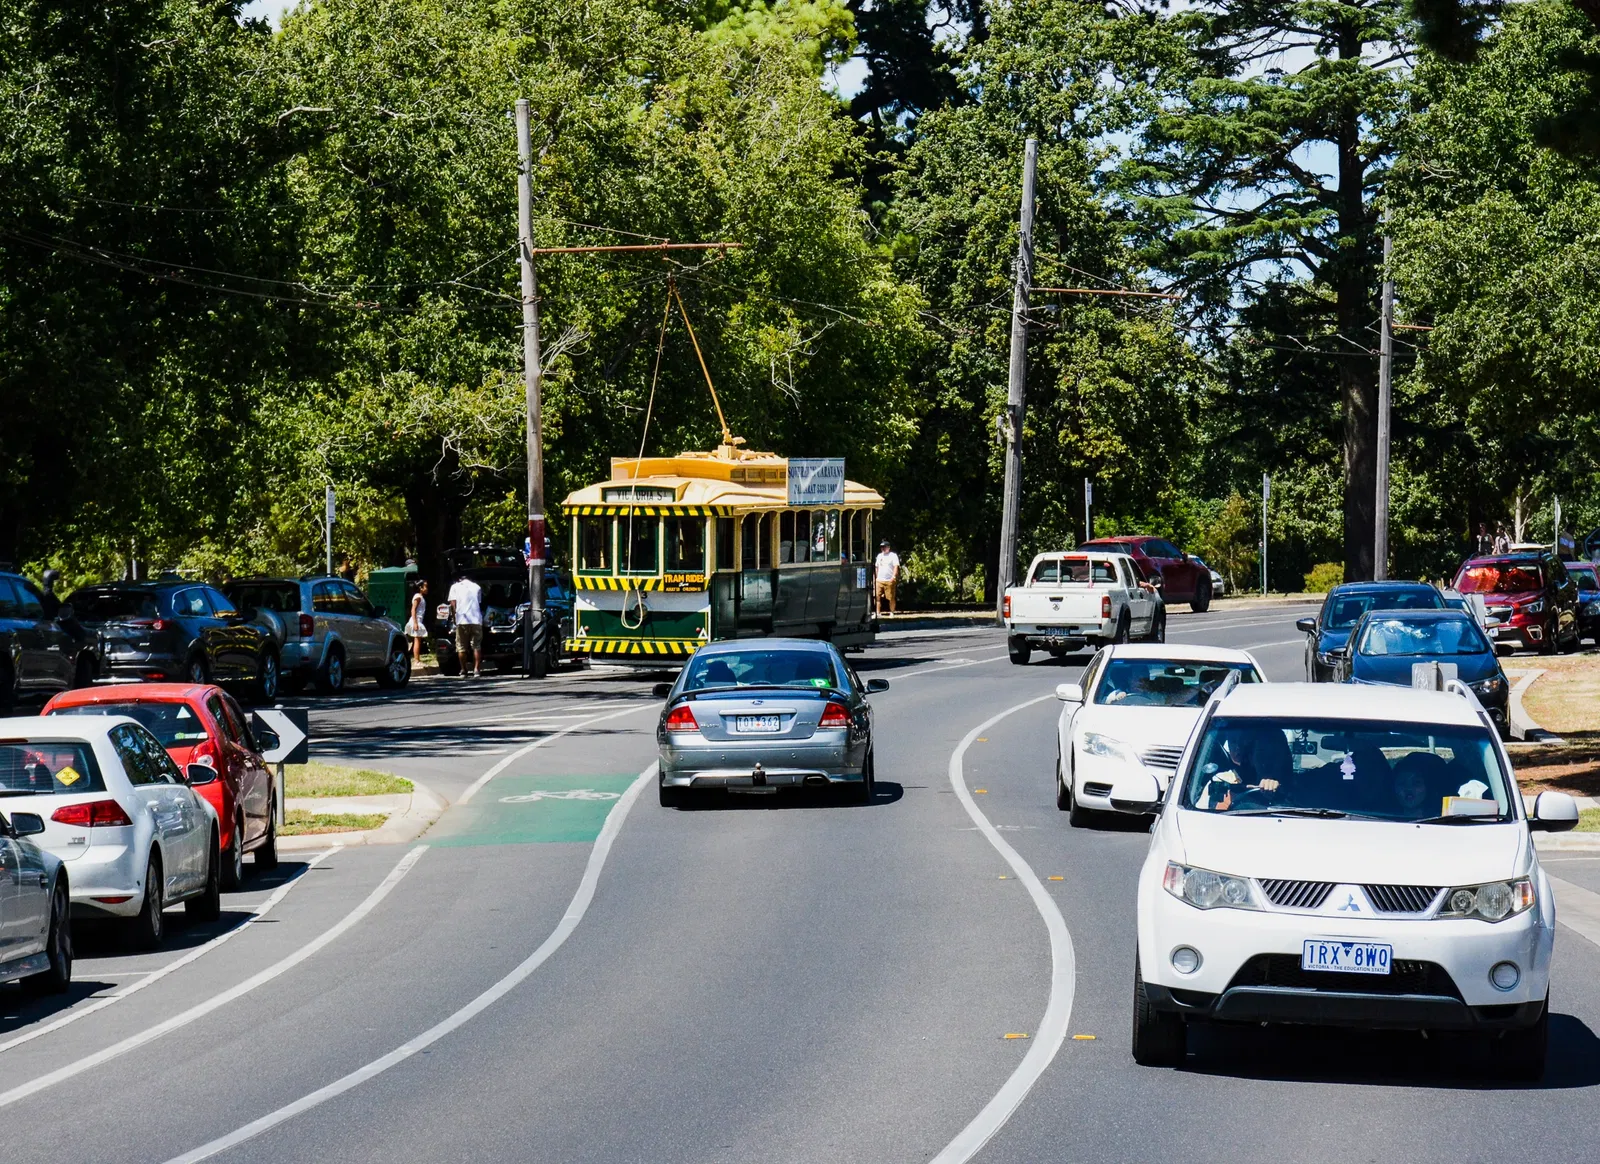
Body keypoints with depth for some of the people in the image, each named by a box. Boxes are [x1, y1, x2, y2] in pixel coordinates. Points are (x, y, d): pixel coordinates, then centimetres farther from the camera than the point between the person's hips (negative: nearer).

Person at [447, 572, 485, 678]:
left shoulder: (455, 587, 9)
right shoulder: (477, 587, 15)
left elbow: (453, 604, 1)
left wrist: (454, 617, 9)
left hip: (462, 620, -2)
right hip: (476, 619, 2)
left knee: (461, 647, 5)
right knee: (476, 646, 6)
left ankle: (463, 671, 4)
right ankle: (476, 670, -2)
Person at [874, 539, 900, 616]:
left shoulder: (893, 555, -1)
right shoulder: (879, 556, 19)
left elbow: (896, 566, -9)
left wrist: (894, 576, -21)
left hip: (889, 580, -5)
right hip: (879, 580, 5)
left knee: (891, 597, -3)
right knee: (877, 597, -3)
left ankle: (892, 612, 7)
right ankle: (878, 613, -1)